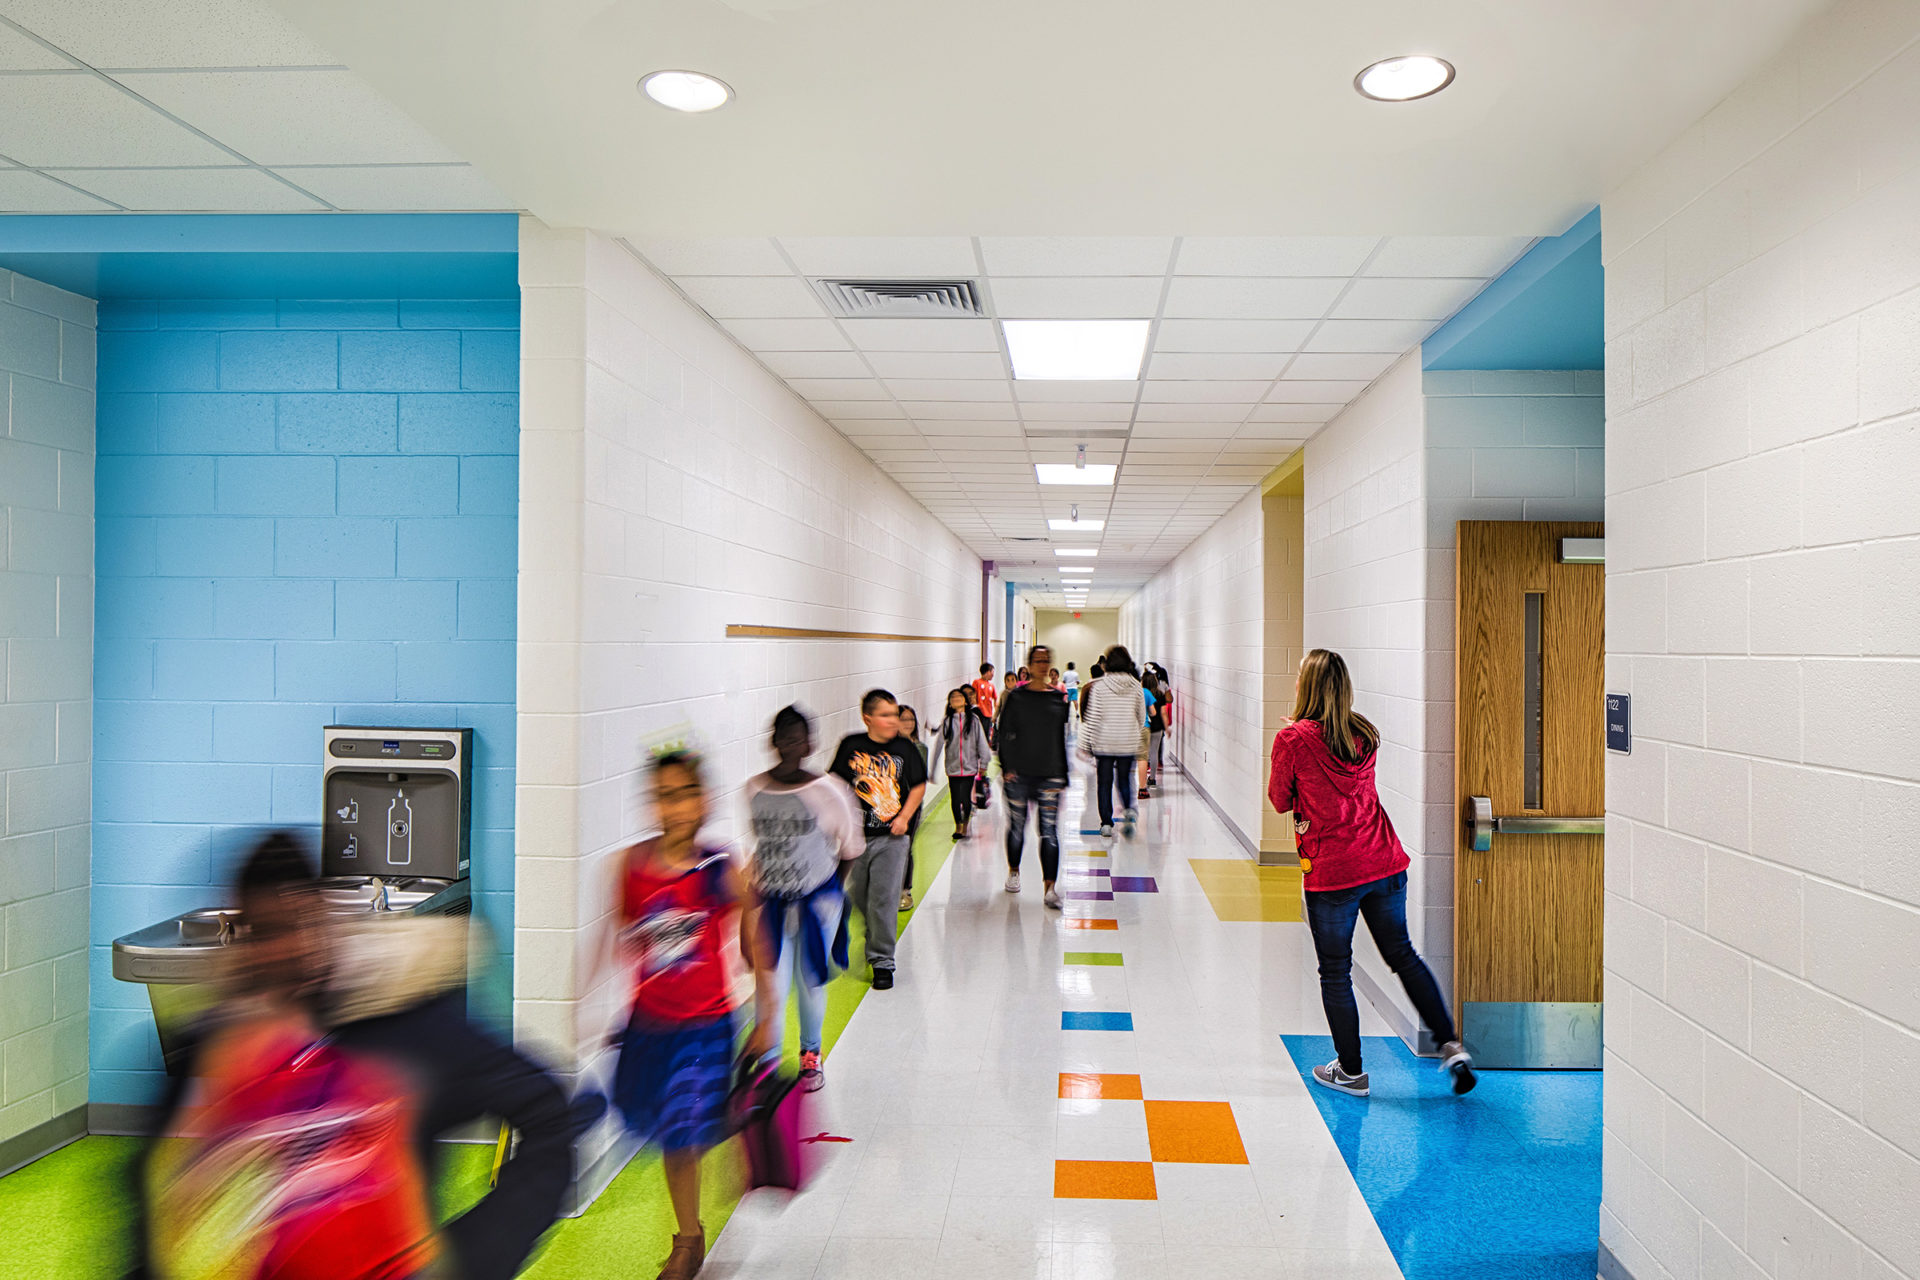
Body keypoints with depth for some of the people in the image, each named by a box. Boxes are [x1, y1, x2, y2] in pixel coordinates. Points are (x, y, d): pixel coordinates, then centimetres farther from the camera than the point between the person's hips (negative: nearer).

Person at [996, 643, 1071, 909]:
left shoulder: (1059, 698, 7)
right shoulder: (1016, 697, 0)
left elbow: (1062, 738, 12)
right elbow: (1004, 734, 1)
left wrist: (1063, 775, 11)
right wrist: (1007, 767, -8)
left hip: (1050, 775, 1)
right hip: (1019, 774, -1)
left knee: (1049, 830, -6)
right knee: (1017, 825, 11)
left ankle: (1050, 887, -7)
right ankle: (1013, 871, 34)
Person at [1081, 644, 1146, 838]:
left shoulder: (1099, 686, -8)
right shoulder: (1136, 686, -1)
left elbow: (1092, 717, -8)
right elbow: (1141, 716, 7)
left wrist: (1085, 743, -2)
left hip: (1104, 742, -2)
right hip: (1128, 742, 2)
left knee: (1104, 782, 7)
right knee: (1124, 778, 17)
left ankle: (1106, 823, 7)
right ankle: (1129, 808, -7)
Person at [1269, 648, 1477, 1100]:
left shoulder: (1292, 740, -12)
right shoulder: (1364, 733, 5)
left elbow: (1279, 801, -1)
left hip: (1331, 873, -5)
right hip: (1383, 863, 5)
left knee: (1336, 972, 9)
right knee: (1403, 954, 20)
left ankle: (1351, 1072, 19)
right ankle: (1452, 1046, 18)